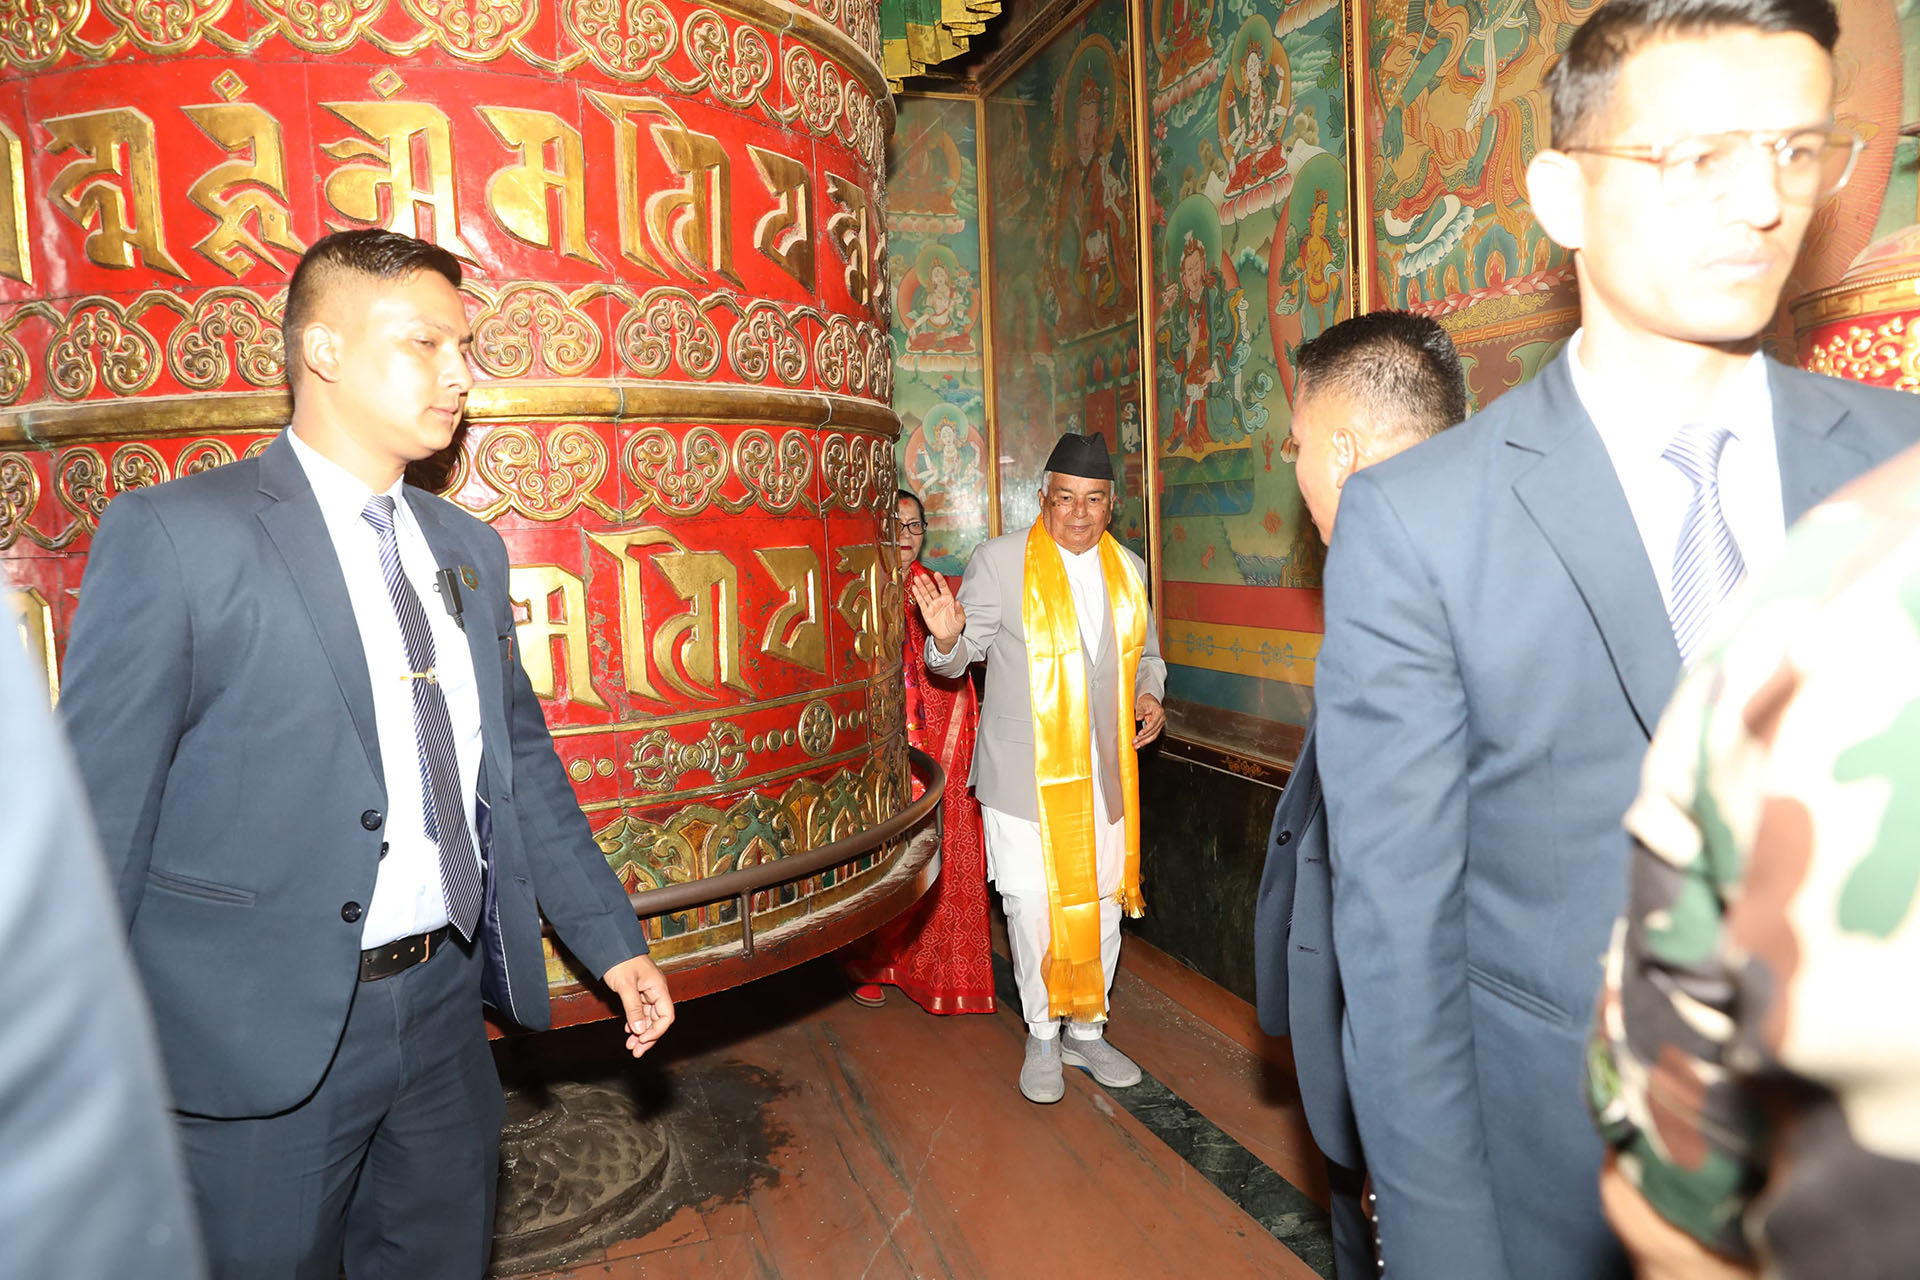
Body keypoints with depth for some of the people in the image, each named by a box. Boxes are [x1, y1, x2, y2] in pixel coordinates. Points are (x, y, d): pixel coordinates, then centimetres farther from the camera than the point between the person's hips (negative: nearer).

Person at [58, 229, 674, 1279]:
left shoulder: (469, 550, 7)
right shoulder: (173, 535, -11)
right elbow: (98, 813, -11)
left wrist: (615, 945, 9)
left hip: (447, 1007, 6)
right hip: (261, 1034, -5)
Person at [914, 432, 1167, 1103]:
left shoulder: (1127, 567, 9)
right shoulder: (999, 561, -6)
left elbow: (1146, 653, 22)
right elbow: (961, 657, -4)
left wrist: (1148, 694, 0)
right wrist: (947, 637, -27)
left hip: (1104, 770, 5)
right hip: (1023, 770, -4)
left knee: (1102, 902, 12)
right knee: (1031, 905, 1)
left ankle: (1087, 1030, 32)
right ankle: (1042, 1037, 24)